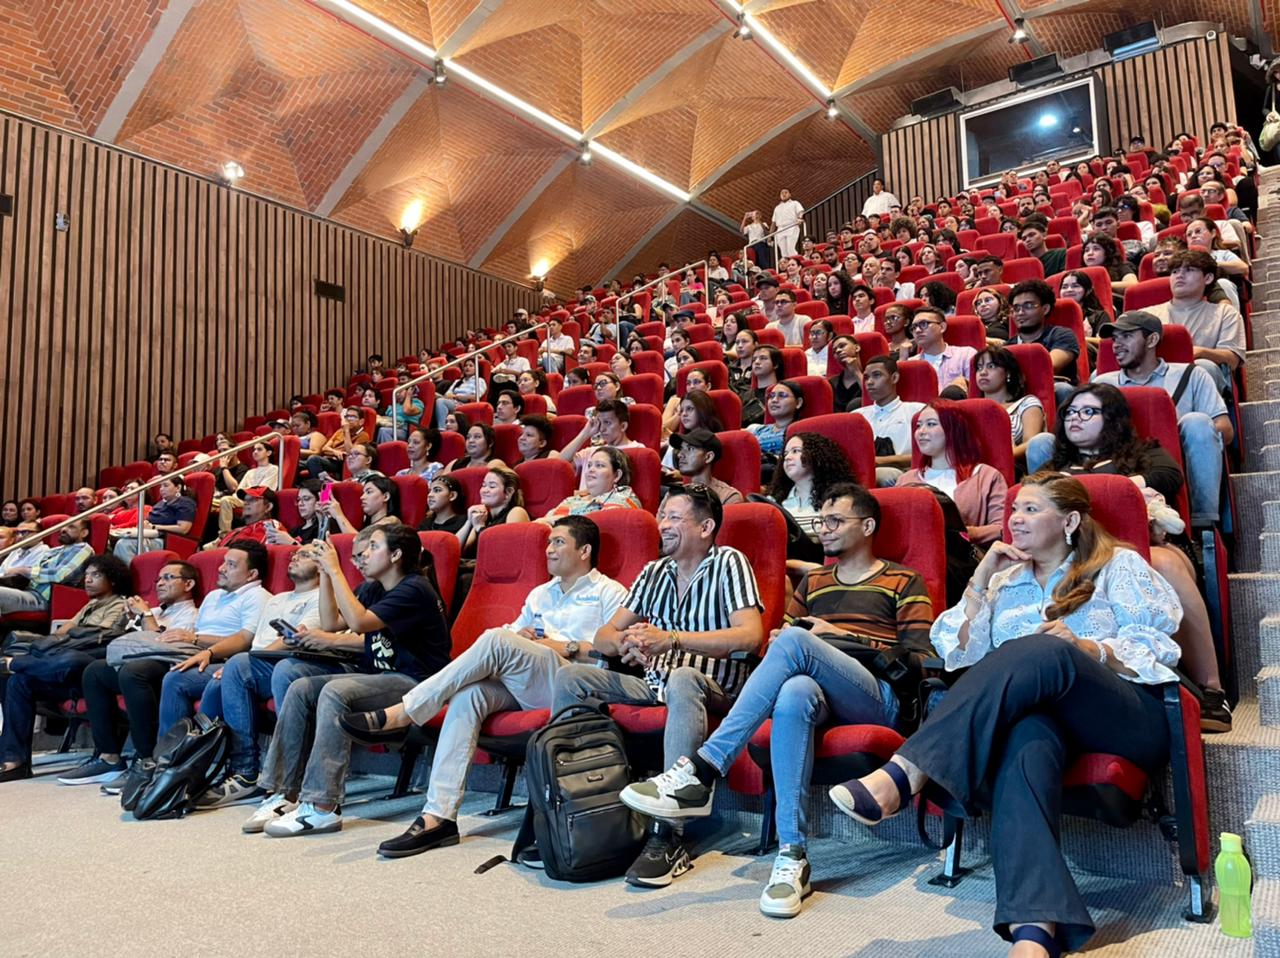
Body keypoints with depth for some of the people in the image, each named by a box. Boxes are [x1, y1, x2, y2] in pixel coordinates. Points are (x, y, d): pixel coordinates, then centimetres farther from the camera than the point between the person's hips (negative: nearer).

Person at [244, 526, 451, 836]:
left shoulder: (414, 590, -13)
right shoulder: (372, 589, 15)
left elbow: (359, 621, -24)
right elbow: (332, 623, 13)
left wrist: (335, 570, -17)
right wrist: (324, 572, 8)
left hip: (414, 683, -9)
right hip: (379, 678, 9)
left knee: (335, 692, -29)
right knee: (300, 689, -5)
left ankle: (322, 807, -28)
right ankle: (283, 793, -4)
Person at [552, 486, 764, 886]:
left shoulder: (728, 563, -2)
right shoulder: (654, 572, 16)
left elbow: (750, 635, -17)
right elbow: (603, 638, 13)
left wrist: (672, 639, -26)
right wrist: (625, 643, -13)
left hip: (715, 689, -6)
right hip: (653, 684, 6)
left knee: (683, 678, -39)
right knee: (570, 677, -10)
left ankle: (668, 838, -38)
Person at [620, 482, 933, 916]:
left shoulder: (904, 582, 15)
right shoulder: (812, 581, 30)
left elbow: (920, 663, 4)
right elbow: (776, 638, 24)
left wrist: (845, 636, -3)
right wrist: (780, 644, -1)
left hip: (876, 698, -3)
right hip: (815, 688, 3)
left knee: (795, 643, -34)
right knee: (793, 694, -37)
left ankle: (703, 769, -39)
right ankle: (792, 856, -37)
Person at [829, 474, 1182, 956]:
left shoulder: (1118, 565, 17)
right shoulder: (1004, 580, 27)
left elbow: (1156, 647, 6)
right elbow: (958, 652, 18)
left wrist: (1085, 648, -13)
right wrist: (980, 581, 9)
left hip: (1128, 714, -2)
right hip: (1039, 705, 2)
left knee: (1039, 651, -36)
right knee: (1026, 736, -38)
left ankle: (904, 773, -46)